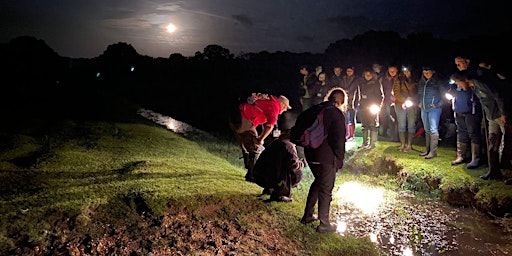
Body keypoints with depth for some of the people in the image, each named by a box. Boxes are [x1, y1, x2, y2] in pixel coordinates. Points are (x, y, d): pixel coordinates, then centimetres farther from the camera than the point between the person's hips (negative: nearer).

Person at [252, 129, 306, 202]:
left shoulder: (275, 142, 19)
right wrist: (302, 163, 2)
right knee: (298, 174, 1)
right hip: (269, 179, -9)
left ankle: (269, 189, 25)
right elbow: (294, 164, -20)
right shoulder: (289, 145, -7)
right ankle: (278, 195, -1)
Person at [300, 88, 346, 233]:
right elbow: (339, 140, -16)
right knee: (326, 190, 5)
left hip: (311, 155, 7)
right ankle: (324, 224, 16)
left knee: (318, 182, 24)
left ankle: (308, 215, 33)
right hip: (326, 158, -7)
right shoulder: (337, 114, -14)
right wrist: (340, 160, -4)